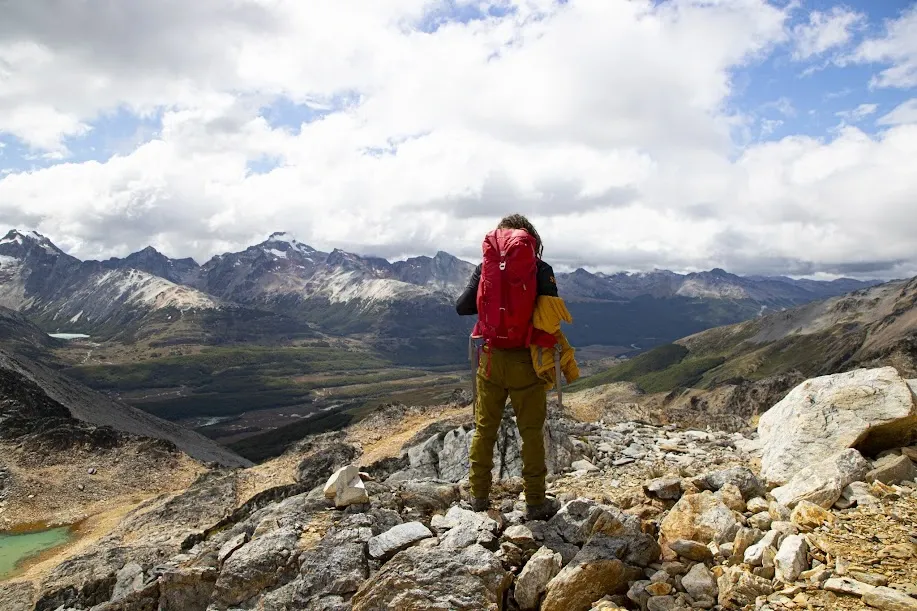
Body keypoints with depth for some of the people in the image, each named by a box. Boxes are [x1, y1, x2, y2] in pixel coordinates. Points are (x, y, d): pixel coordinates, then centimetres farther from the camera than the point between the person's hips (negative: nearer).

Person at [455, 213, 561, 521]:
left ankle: (479, 495, 26)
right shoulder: (541, 270, -7)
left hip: (491, 358, 2)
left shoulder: (485, 268, -1)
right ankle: (535, 502, 17)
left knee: (484, 429, 15)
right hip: (525, 360, -2)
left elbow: (462, 306, -3)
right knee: (532, 432, 9)